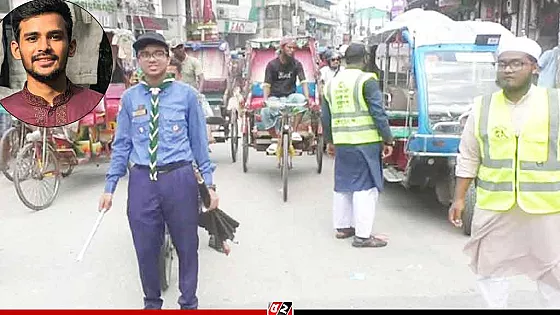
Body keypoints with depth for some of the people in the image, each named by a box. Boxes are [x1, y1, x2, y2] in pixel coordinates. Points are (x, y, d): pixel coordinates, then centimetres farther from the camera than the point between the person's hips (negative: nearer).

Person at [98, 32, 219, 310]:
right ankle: (151, 302, 36)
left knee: (186, 246, 11)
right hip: (142, 180, 2)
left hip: (179, 178, -1)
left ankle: (188, 303, 32)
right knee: (145, 248, 12)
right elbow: (121, 145, 8)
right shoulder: (129, 98, 3)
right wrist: (109, 187, 7)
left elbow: (199, 141, 2)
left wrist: (209, 184, 1)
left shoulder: (186, 94, -1)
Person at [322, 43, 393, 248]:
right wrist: (388, 140, -7)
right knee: (365, 187, -2)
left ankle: (342, 227, 27)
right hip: (365, 142, -6)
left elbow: (326, 117, 19)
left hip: (341, 143, 7)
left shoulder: (332, 83, 13)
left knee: (343, 185, 17)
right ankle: (362, 235, -1)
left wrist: (329, 141, 29)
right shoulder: (366, 81, -8)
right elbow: (378, 113, -13)